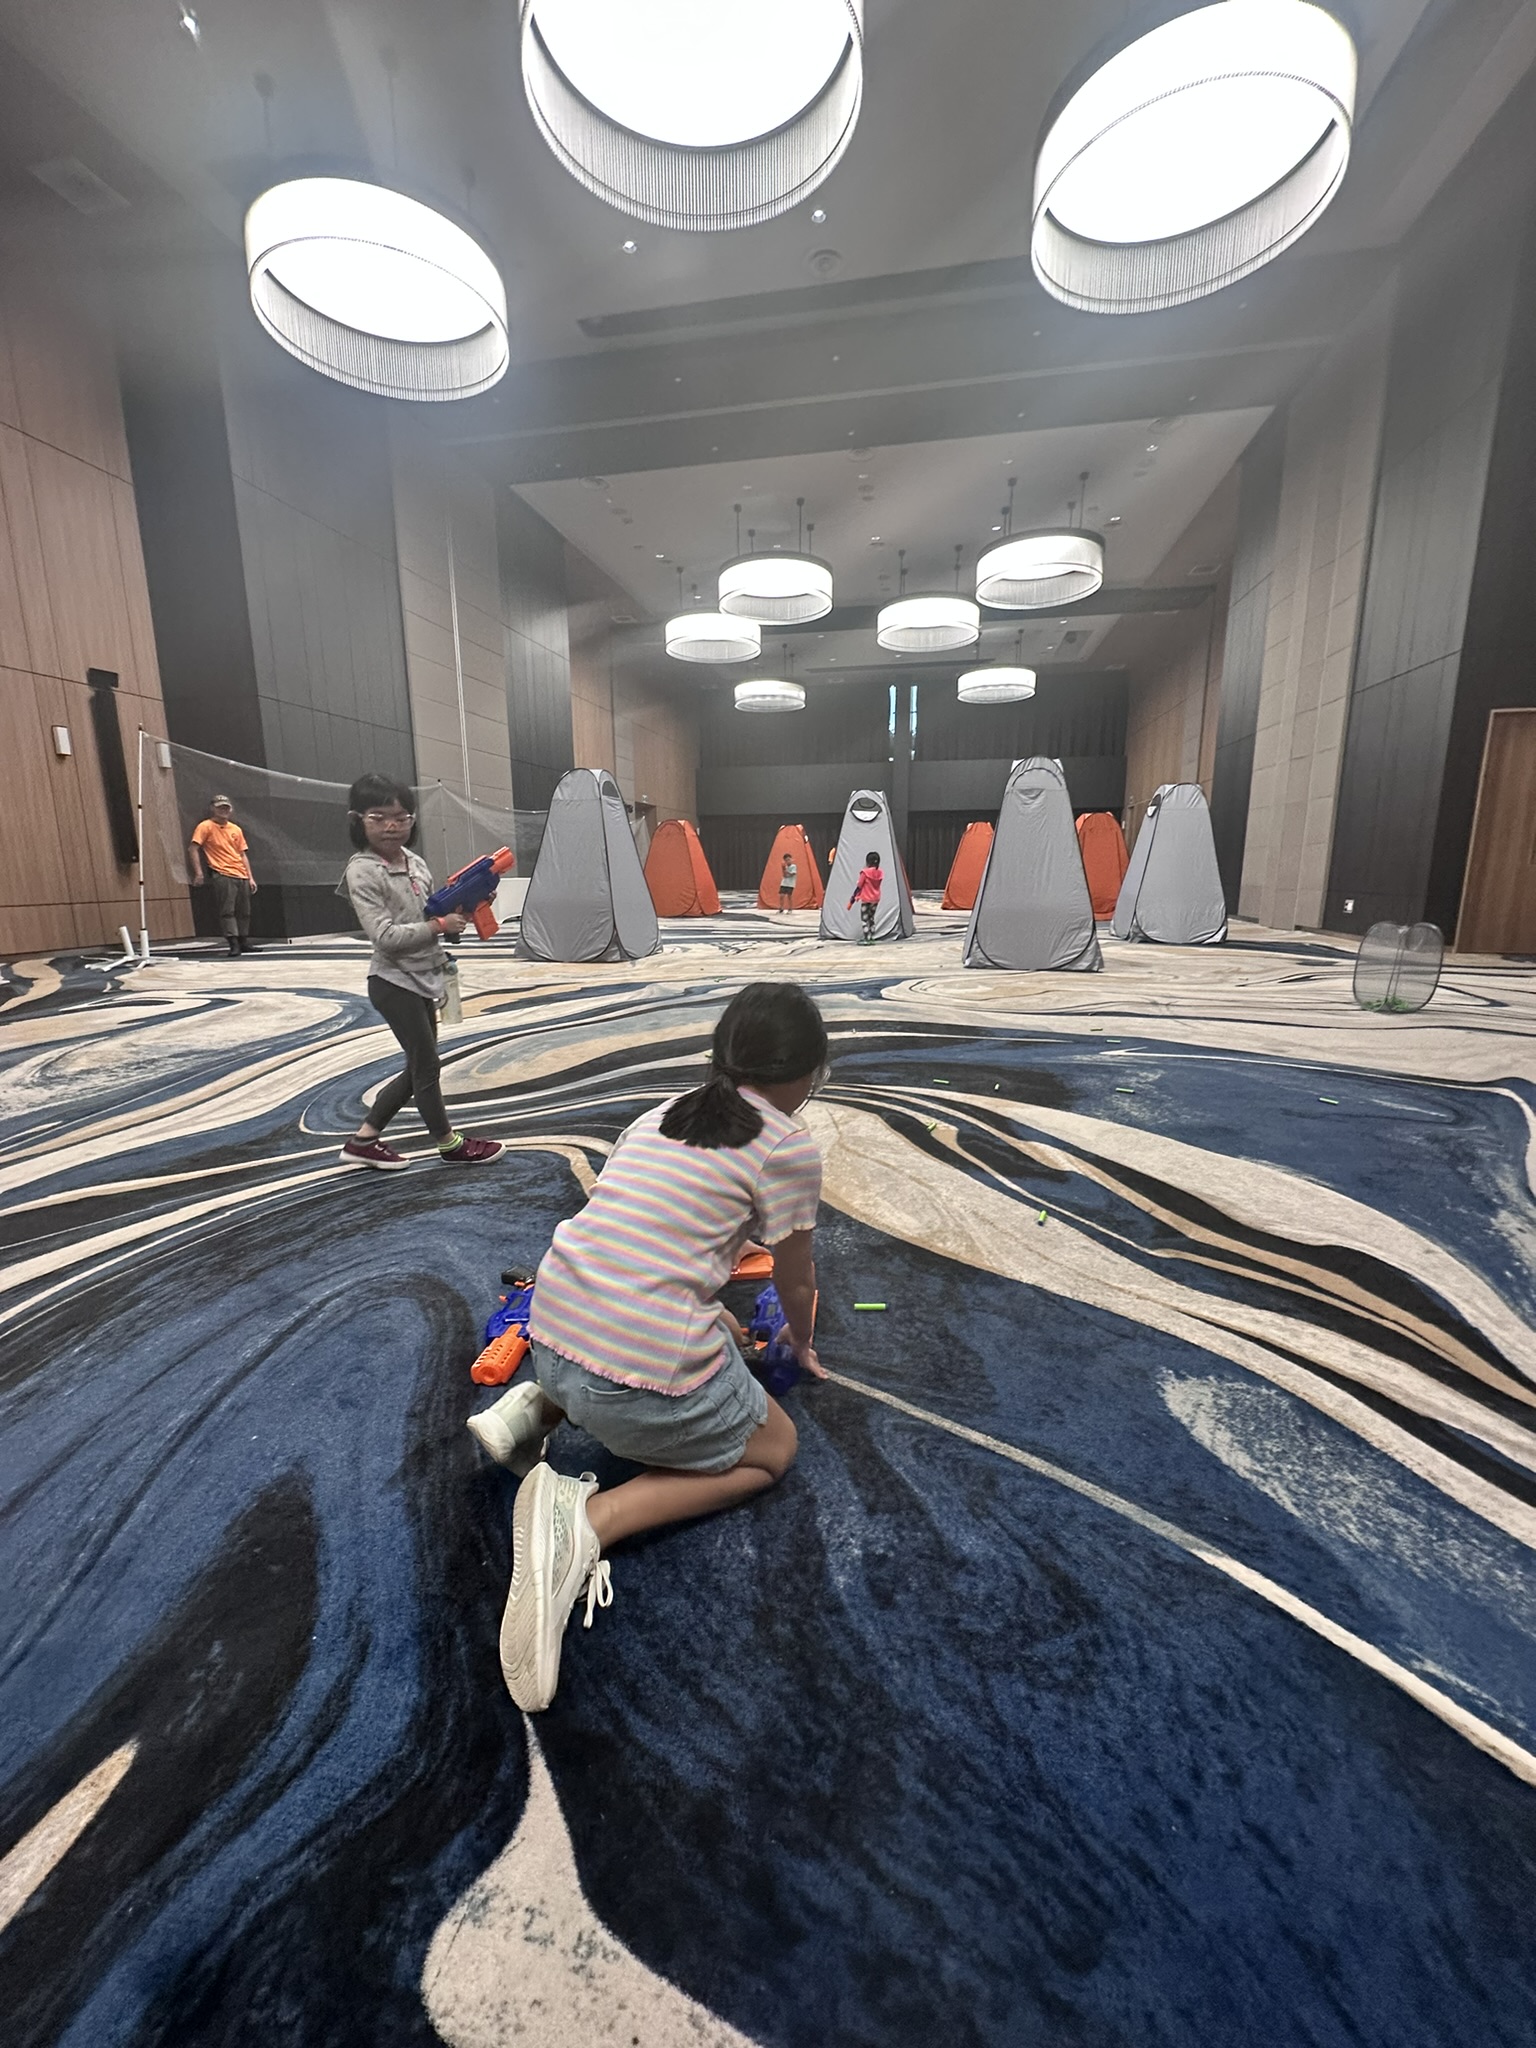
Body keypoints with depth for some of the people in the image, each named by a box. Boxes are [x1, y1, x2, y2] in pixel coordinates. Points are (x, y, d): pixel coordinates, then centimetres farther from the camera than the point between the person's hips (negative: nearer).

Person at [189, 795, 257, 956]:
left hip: (241, 876, 5)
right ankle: (234, 944, -12)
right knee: (227, 910, -10)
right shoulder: (206, 826, 1)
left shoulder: (236, 829, 16)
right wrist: (198, 872, -16)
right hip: (222, 875, -5)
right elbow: (193, 848, -6)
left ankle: (244, 942, 17)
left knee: (244, 911, 8)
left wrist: (250, 877, 12)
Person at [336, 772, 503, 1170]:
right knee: (426, 1064, 1)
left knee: (419, 1068, 14)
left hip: (424, 979, 8)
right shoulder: (362, 871, -14)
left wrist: (459, 913, -1)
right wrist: (440, 925, -19)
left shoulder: (416, 863, 8)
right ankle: (450, 1144, 18)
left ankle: (363, 1139, 27)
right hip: (394, 982, -8)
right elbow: (385, 935, -21)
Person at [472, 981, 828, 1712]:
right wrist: (801, 1344, 30)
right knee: (772, 1452, 19)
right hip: (648, 1370, -8)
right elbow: (796, 1281, 6)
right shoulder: (788, 1146, -7)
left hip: (553, 1339, 8)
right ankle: (589, 1520, -3)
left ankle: (537, 1407, 15)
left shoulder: (661, 1114, 12)